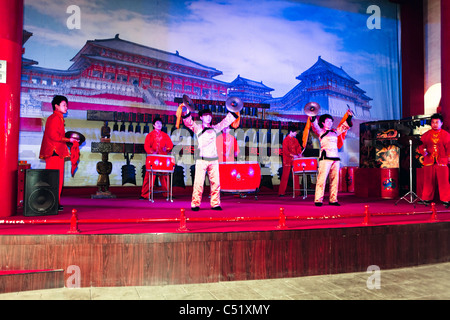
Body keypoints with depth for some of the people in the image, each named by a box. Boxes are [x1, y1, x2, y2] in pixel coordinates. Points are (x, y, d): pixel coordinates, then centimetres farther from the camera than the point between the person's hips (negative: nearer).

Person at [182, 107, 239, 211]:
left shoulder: (215, 129, 19)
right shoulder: (197, 128, 8)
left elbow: (226, 121, 26)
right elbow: (189, 122, -8)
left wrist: (233, 112, 24)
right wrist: (185, 112, -23)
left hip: (214, 159, 4)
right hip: (201, 159, -4)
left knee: (216, 182, 2)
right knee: (199, 182, -8)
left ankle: (215, 204, 10)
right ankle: (195, 204, -1)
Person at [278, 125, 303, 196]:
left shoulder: (295, 140, 13)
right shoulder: (286, 140, -7)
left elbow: (298, 148, 15)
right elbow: (285, 151, -15)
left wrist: (299, 154, -5)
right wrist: (293, 155, -23)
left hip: (295, 161, 6)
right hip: (287, 161, -6)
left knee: (296, 176, 7)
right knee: (285, 177, -4)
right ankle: (281, 193, 0)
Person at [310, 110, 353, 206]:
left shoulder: (335, 132, 22)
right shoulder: (320, 131, 6)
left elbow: (344, 126, 33)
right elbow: (315, 126, -13)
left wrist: (349, 117, 32)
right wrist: (313, 118, -28)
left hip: (335, 158, 6)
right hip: (325, 158, -6)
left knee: (335, 179, 4)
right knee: (322, 178, -12)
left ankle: (333, 200, 10)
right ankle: (318, 200, -11)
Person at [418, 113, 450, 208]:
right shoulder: (426, 135, 10)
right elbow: (421, 145, 7)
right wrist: (423, 151, -13)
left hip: (442, 161, -1)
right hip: (429, 161, 2)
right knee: (428, 181, 5)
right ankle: (427, 199, 15)